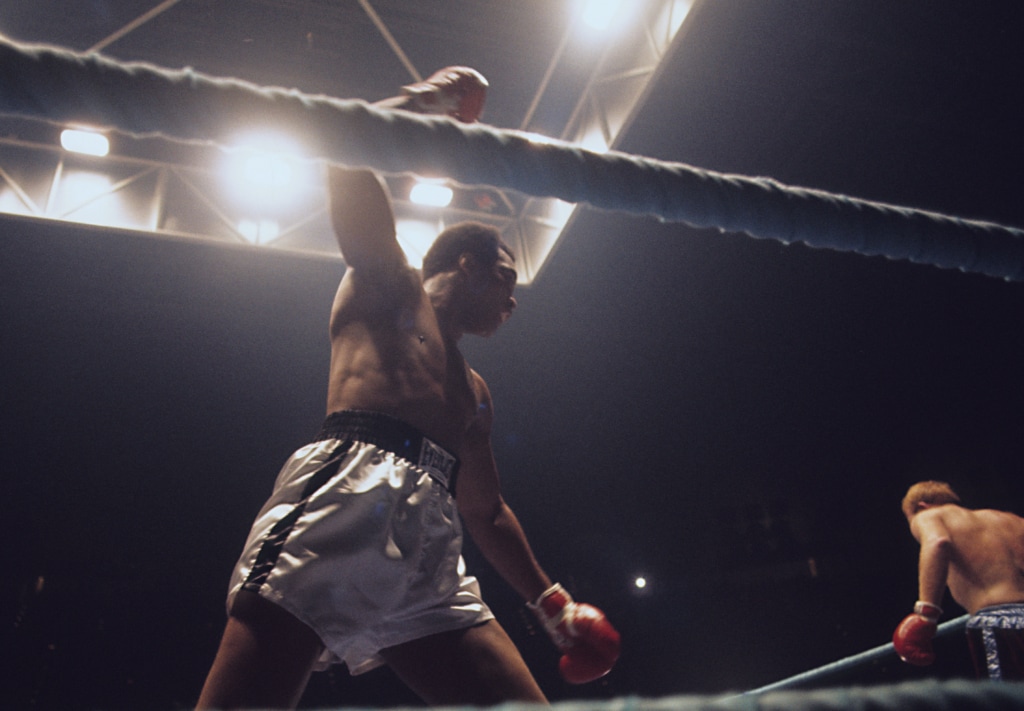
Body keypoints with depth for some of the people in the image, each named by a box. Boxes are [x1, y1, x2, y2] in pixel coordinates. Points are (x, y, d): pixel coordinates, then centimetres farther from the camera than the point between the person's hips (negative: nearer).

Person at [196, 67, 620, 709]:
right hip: (346, 501, -7)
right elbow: (350, 159, 6)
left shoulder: (474, 391, 35)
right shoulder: (389, 284, 18)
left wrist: (550, 600, 31)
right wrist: (428, 99, 21)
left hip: (429, 554, 7)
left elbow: (486, 510, 35)